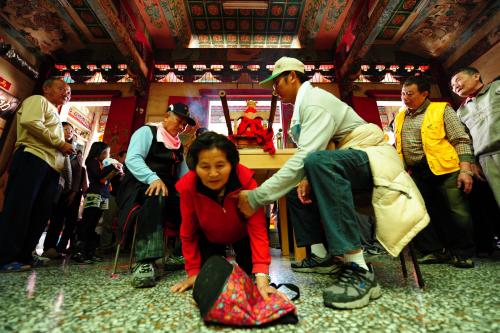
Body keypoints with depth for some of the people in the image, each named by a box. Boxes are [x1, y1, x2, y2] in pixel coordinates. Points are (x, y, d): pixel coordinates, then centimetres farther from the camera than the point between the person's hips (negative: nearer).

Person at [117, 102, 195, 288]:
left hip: (168, 191, 6)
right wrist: (153, 178, -31)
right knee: (156, 195, -40)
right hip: (141, 186, -5)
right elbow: (132, 159, -14)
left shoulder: (179, 146, 19)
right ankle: (145, 262, -42)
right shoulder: (147, 132, 2)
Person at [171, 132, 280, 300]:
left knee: (247, 271, -4)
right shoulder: (187, 187, -33)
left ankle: (240, 258, 31)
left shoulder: (246, 180, -38)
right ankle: (221, 259, 31)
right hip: (210, 237, 1)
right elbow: (188, 233, -19)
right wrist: (193, 272, -16)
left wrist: (262, 275, -47)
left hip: (242, 234, 0)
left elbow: (258, 228, -37)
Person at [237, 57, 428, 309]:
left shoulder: (315, 100, -15)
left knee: (318, 162, -37)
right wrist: (307, 179, -11)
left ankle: (359, 269, -31)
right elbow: (308, 154, 9)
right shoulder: (305, 103, 15)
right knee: (295, 183, 7)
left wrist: (256, 197, -30)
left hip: (371, 157, -10)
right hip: (347, 161, 10)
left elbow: (306, 156, -30)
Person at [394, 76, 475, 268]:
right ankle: (434, 251, 20)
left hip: (445, 169, -4)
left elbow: (461, 140, -4)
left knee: (457, 212, -1)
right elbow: (397, 146, 17)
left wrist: (465, 169, -13)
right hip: (415, 173, 5)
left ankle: (463, 254, 19)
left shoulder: (441, 110, 1)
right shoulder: (400, 117, 14)